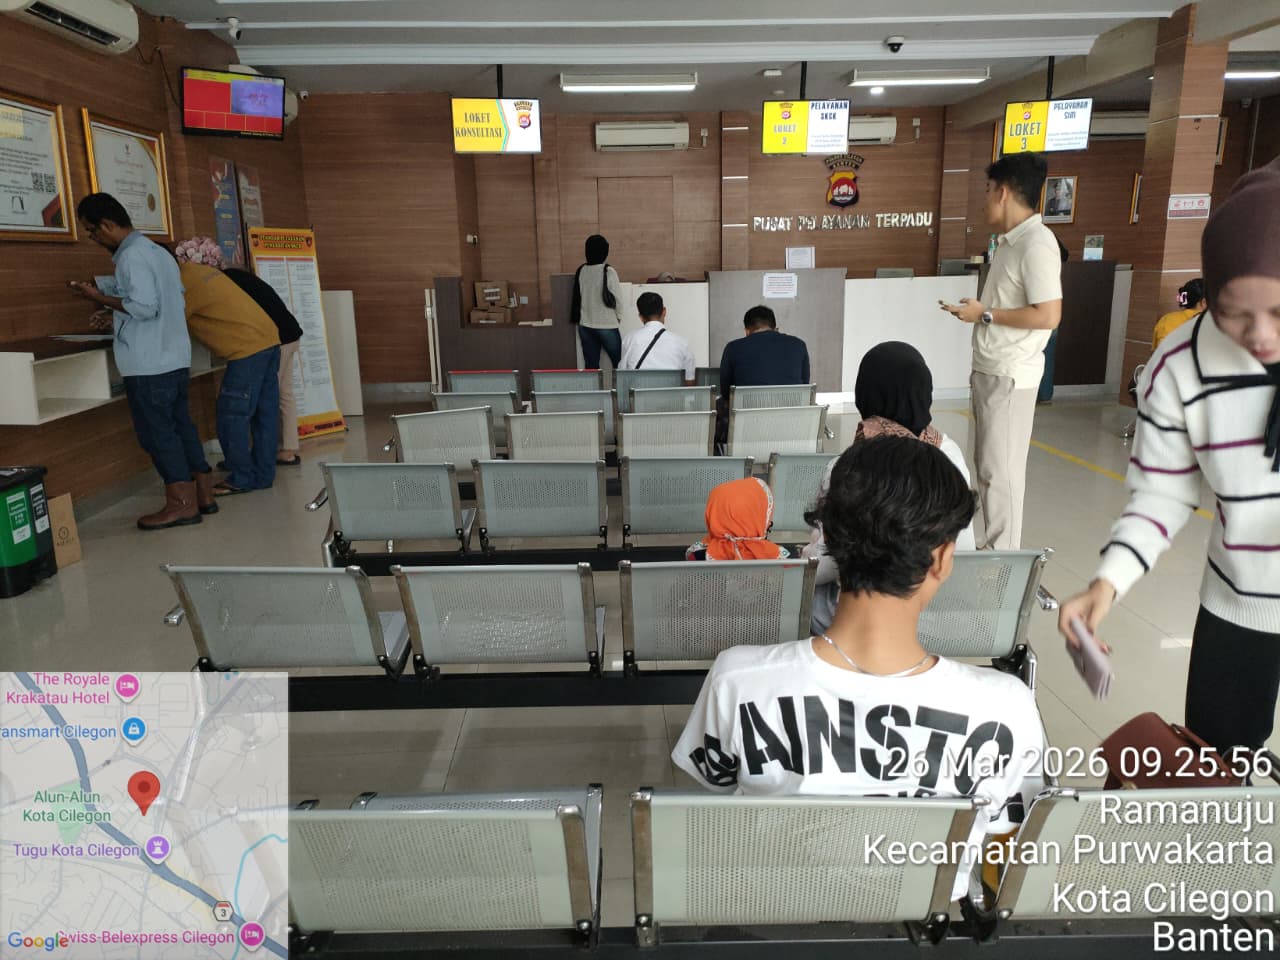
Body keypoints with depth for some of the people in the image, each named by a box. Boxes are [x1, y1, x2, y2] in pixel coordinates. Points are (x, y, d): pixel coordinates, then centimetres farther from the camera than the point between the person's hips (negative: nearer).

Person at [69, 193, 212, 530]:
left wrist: (102, 298, -9)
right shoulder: (158, 251, 17)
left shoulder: (131, 256, -13)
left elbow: (145, 306, -21)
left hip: (149, 364, -9)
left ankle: (182, 503, 3)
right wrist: (118, 318, 18)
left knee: (157, 432, -1)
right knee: (179, 426, 13)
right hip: (174, 359, 9)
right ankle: (203, 493, 18)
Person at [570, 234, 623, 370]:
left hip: (585, 325, 5)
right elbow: (617, 298, -8)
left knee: (590, 365, 8)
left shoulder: (581, 271, 0)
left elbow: (576, 297, 8)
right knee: (619, 363, 7)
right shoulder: (608, 272, -13)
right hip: (606, 325, -5)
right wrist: (619, 317, 8)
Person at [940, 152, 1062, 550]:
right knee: (987, 464, 15)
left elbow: (1048, 316, -22)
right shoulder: (1009, 241, 13)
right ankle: (994, 545, 25)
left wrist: (984, 314, -17)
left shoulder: (1037, 243, -16)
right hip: (989, 371, 10)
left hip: (1010, 376, -10)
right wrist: (977, 308, 8)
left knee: (1001, 469, -4)